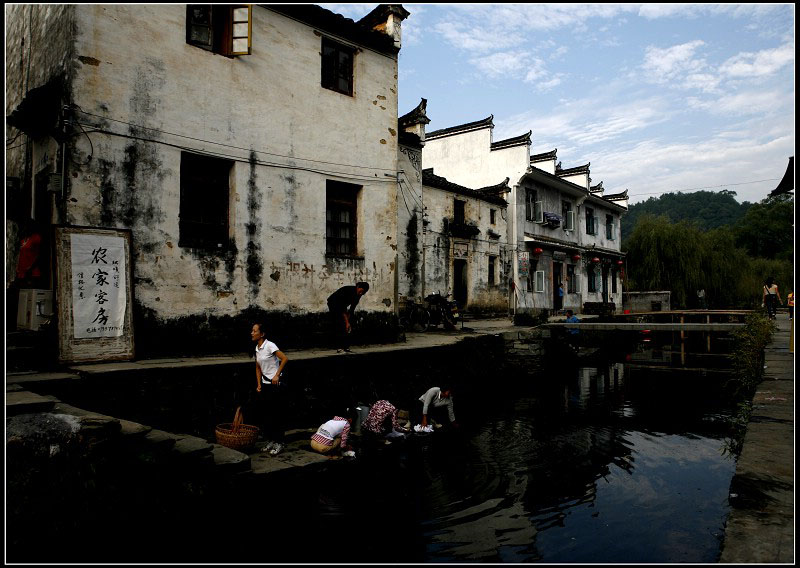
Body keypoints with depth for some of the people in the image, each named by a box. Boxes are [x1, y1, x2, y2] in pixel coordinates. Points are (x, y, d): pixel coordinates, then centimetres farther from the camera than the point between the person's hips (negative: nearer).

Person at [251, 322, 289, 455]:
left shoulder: (269, 346, -15)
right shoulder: (257, 348, 9)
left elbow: (285, 359, -23)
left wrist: (277, 375, -21)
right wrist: (259, 385, 8)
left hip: (275, 385, -8)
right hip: (264, 385, 8)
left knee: (276, 414, -2)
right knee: (264, 413, 11)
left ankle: (279, 443, 7)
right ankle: (270, 441, 23)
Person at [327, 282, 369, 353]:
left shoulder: (358, 295, -11)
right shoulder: (348, 290, -34)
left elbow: (352, 309, -5)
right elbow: (342, 308, -35)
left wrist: (348, 320, -12)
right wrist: (347, 322, -36)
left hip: (342, 306, 7)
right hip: (333, 304, -7)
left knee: (347, 328, -2)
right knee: (339, 326, -16)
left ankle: (346, 347, -2)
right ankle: (339, 348, -17)